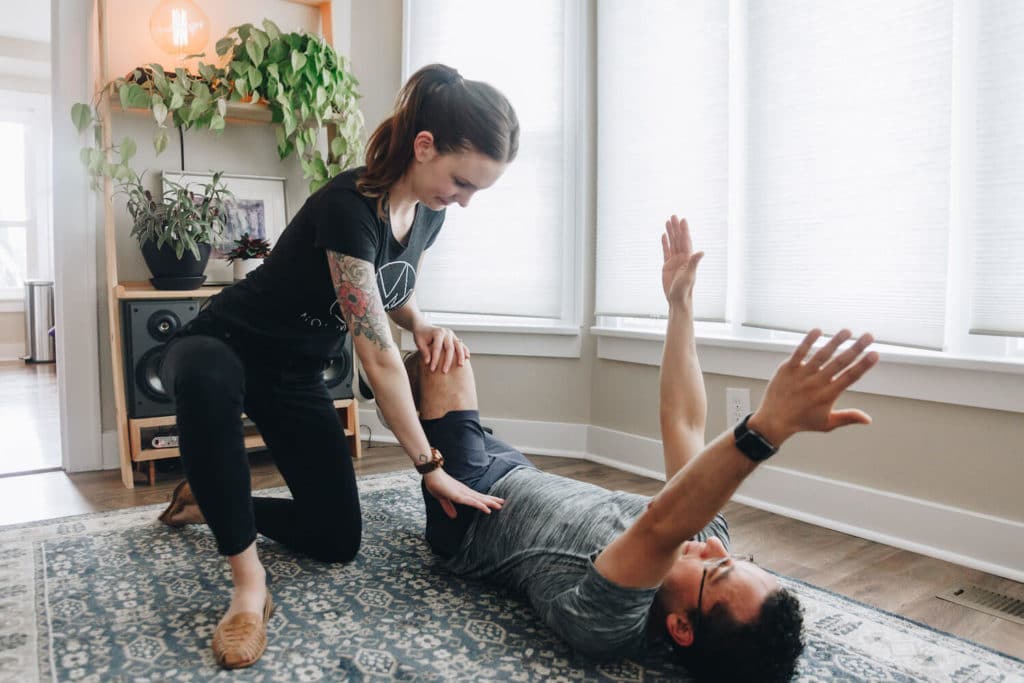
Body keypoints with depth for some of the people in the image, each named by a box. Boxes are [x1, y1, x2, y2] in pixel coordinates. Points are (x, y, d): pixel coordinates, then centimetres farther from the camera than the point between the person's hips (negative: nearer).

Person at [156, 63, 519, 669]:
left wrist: (424, 325, -11)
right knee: (206, 378, -46)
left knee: (338, 540, 1)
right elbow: (378, 356, -31)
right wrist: (430, 466, -26)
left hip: (297, 373, 7)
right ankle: (248, 578, -30)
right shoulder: (348, 208, -31)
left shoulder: (429, 211, -7)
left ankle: (216, 499, 24)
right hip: (226, 348, -6)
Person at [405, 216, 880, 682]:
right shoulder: (703, 540, -25)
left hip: (470, 510, -5)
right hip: (518, 479, 5)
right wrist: (679, 301, -20)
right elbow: (682, 425, -21)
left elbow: (659, 526, -61)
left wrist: (768, 427, -70)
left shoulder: (610, 625, -42)